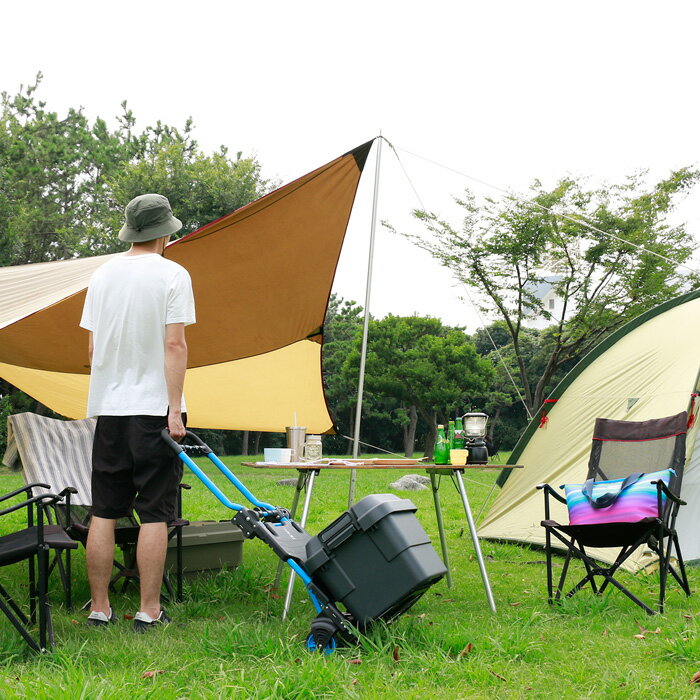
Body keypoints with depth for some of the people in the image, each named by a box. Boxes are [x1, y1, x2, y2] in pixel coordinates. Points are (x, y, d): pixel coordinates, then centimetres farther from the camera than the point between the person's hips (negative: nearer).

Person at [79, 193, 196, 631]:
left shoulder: (102, 275, 10)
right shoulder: (172, 275, -6)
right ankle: (149, 611, 1)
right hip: (154, 407, -5)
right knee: (154, 514, -1)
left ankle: (100, 608, 13)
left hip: (108, 408, 5)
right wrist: (175, 410, -12)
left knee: (104, 513, 8)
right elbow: (174, 345, -12)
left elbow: (93, 346, 12)